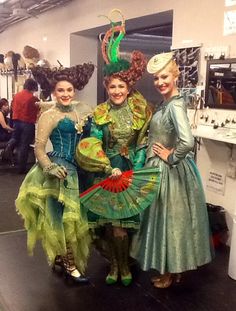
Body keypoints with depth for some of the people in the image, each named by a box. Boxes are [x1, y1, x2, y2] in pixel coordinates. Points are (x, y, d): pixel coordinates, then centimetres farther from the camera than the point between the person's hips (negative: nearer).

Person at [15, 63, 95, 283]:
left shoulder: (75, 114, 11)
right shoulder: (49, 116, -12)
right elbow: (39, 149, -16)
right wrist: (51, 168, -28)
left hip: (72, 169, 8)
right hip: (58, 170, -8)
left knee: (69, 215, 17)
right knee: (64, 216, 0)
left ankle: (60, 257, 34)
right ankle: (69, 265, 14)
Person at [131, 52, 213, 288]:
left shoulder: (175, 105, -22)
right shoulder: (166, 103, 7)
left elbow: (187, 142, -36)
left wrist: (171, 157, -22)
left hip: (169, 171, -9)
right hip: (159, 169, 9)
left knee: (169, 218, 5)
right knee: (163, 217, 18)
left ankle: (171, 273, 23)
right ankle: (169, 268, 34)